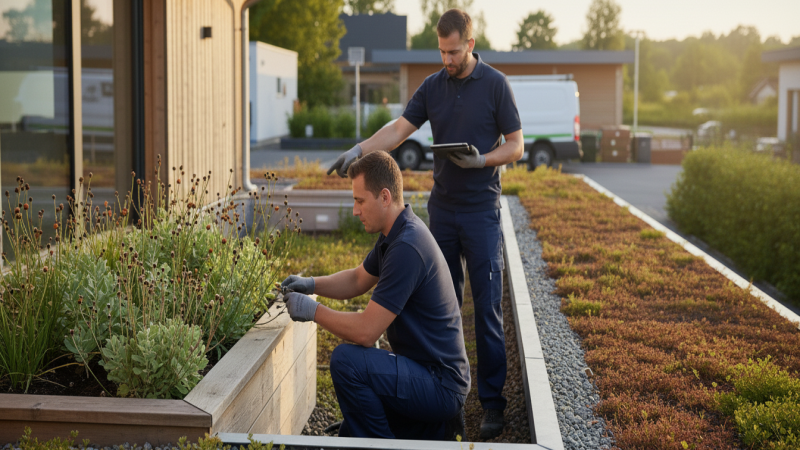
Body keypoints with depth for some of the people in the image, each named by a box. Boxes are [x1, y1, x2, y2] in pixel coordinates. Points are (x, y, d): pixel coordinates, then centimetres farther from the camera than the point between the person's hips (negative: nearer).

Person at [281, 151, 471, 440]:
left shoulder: (407, 248, -26)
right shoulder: (397, 234, 7)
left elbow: (366, 332, -27)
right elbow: (357, 280, 23)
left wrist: (313, 311, -13)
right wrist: (311, 284, 7)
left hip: (440, 384, -10)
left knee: (347, 360, -26)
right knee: (348, 434, 18)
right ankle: (435, 430, 19)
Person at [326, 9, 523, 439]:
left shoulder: (495, 84, -5)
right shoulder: (432, 87, 7)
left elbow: (516, 145, -2)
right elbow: (398, 130, 0)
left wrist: (481, 160, -20)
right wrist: (358, 149, -16)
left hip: (481, 209, -4)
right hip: (442, 206, 4)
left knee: (486, 305, -5)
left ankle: (492, 401, 2)